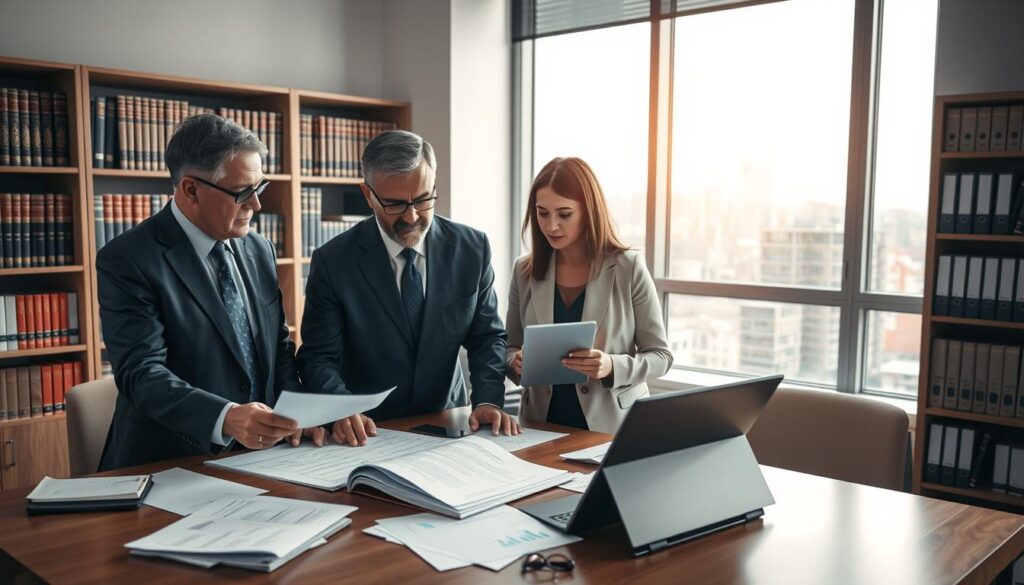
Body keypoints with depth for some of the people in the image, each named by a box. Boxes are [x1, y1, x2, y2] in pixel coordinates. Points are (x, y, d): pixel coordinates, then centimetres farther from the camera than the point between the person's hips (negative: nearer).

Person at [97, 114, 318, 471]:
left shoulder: (259, 251, 9)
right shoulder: (127, 261, -9)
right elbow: (141, 373, -18)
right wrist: (226, 417, -34)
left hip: (258, 456, 5)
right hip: (171, 467, -4)